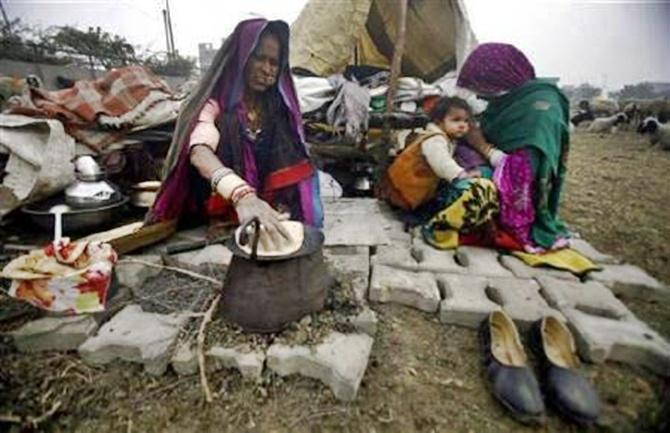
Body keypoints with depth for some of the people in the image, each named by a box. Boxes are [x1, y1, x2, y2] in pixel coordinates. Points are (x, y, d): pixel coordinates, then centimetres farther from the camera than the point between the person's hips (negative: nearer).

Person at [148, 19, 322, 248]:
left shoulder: (280, 108, 8)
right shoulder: (214, 106, -5)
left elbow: (294, 169, 5)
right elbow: (200, 152, -25)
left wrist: (280, 214, -13)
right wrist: (242, 195, -45)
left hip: (276, 219, 3)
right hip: (220, 225, -3)